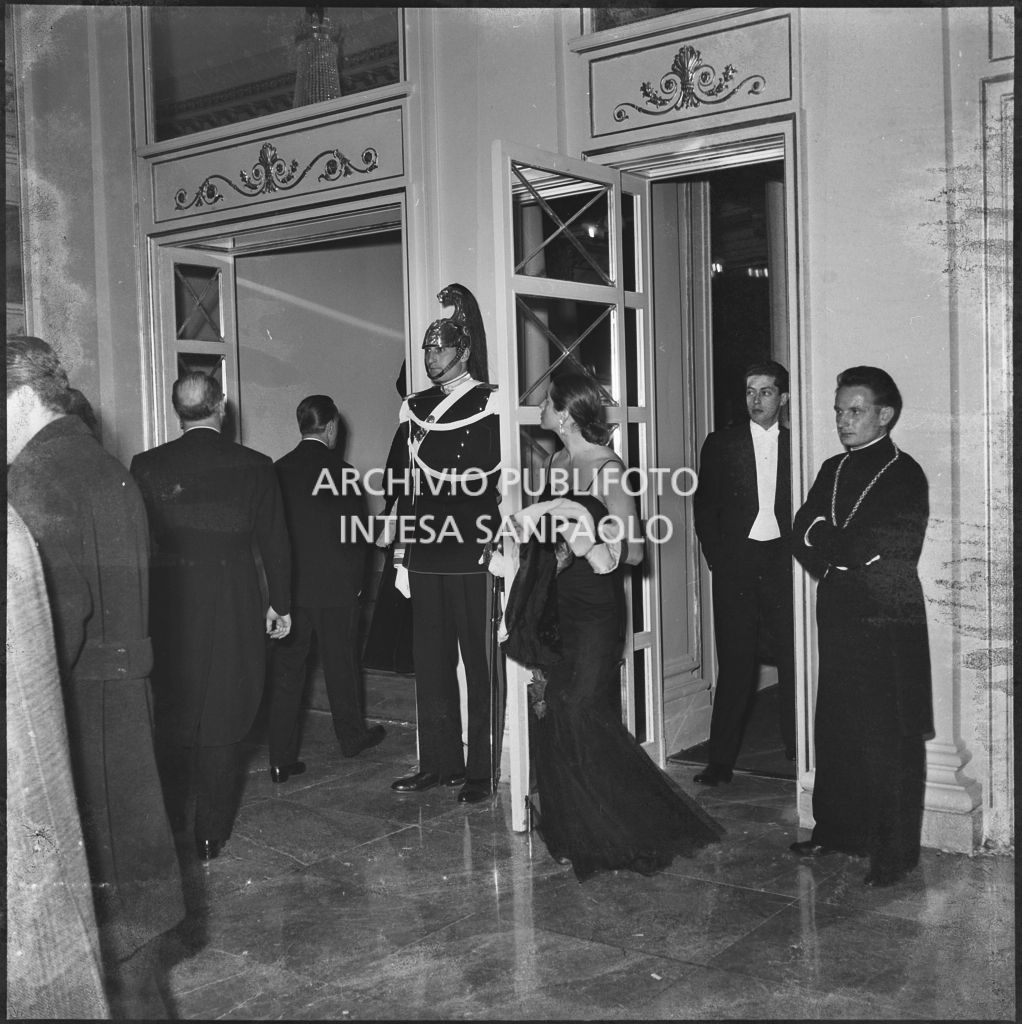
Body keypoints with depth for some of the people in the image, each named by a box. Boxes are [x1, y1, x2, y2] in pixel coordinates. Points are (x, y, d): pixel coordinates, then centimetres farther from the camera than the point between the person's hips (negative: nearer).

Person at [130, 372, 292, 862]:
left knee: (169, 718, 17)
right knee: (221, 725, 9)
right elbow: (274, 541, 0)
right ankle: (210, 835, 15)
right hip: (233, 610, -1)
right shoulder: (254, 467, -6)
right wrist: (280, 604, 11)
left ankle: (166, 825, 28)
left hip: (167, 607, 1)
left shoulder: (146, 466, -5)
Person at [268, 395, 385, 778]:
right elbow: (356, 531, -7)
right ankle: (351, 736, 33)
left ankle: (281, 758, 6)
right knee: (341, 665, 14)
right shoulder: (340, 470, -11)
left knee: (286, 671, 5)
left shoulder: (279, 470, 0)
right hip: (335, 587, -3)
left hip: (289, 588, 3)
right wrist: (355, 581, 6)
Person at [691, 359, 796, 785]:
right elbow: (704, 507, 7)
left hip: (782, 562, 0)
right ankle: (721, 760, 6)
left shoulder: (796, 444, 6)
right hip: (735, 563, 0)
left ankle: (797, 749, 15)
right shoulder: (720, 444, 7)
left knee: (793, 658, 0)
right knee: (735, 662, 0)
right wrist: (717, 558, -1)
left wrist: (797, 553, -3)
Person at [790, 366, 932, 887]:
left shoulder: (904, 474, -6)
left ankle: (895, 850, 9)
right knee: (836, 730, 11)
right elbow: (803, 535, 6)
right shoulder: (832, 469, 14)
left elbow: (888, 550, -15)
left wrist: (826, 541, -6)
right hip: (838, 617, 6)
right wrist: (846, 554, -11)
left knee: (891, 740, 0)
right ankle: (836, 829, 24)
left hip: (888, 623, -6)